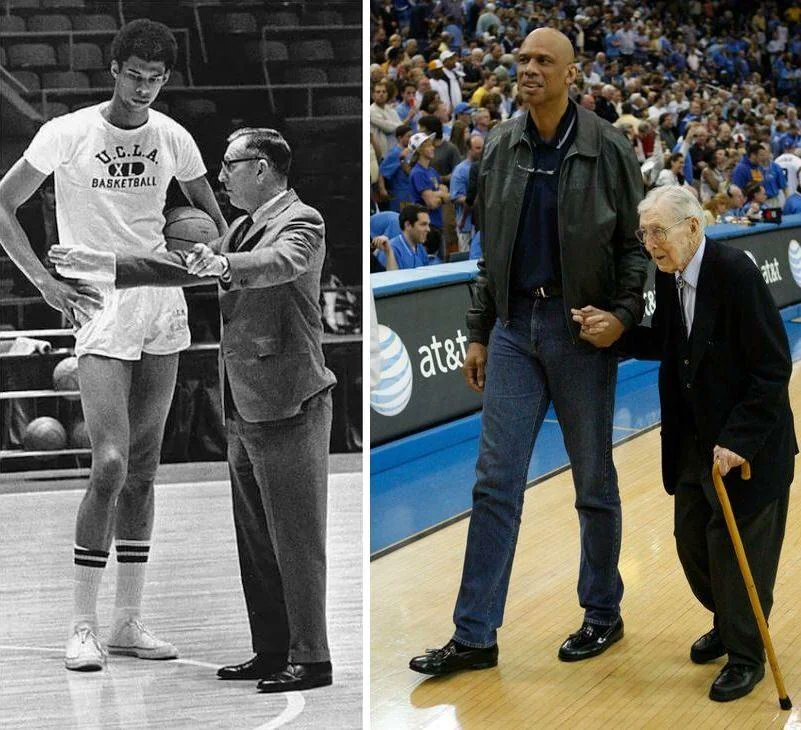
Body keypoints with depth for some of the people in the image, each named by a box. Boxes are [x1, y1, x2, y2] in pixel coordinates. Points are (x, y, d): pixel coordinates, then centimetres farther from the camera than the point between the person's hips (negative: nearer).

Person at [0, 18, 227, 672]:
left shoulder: (172, 139, 7)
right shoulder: (68, 134, -5)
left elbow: (211, 215, 20)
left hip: (163, 300, 5)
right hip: (99, 306, -5)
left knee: (143, 469, 8)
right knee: (111, 464, -15)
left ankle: (129, 621, 15)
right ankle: (83, 627, -5)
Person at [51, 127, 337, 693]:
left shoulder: (302, 222, -10)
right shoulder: (243, 228, 18)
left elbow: (280, 262, -30)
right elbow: (184, 265, 21)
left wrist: (225, 265, -49)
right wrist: (103, 266, 15)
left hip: (288, 405, -9)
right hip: (245, 409, 9)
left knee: (296, 540, -5)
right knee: (256, 541, 13)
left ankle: (310, 658, 0)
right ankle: (271, 652, 20)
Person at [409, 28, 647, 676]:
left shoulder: (608, 149, -5)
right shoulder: (501, 148, 7)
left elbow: (636, 243, -2)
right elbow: (491, 251, 13)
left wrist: (625, 313, -16)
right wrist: (479, 333, 12)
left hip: (582, 330, -4)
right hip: (515, 326, 4)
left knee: (594, 482, 7)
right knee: (495, 480, 0)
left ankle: (603, 615, 24)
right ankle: (475, 635, 2)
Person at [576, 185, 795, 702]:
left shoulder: (736, 272, -23)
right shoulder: (670, 276, -1)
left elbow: (773, 367, -22)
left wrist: (739, 440, -23)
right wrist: (613, 331, -5)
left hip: (746, 442, -7)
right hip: (694, 437, 7)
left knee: (737, 545, 1)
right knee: (692, 540, 12)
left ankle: (746, 654, 19)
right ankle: (727, 625, 36)